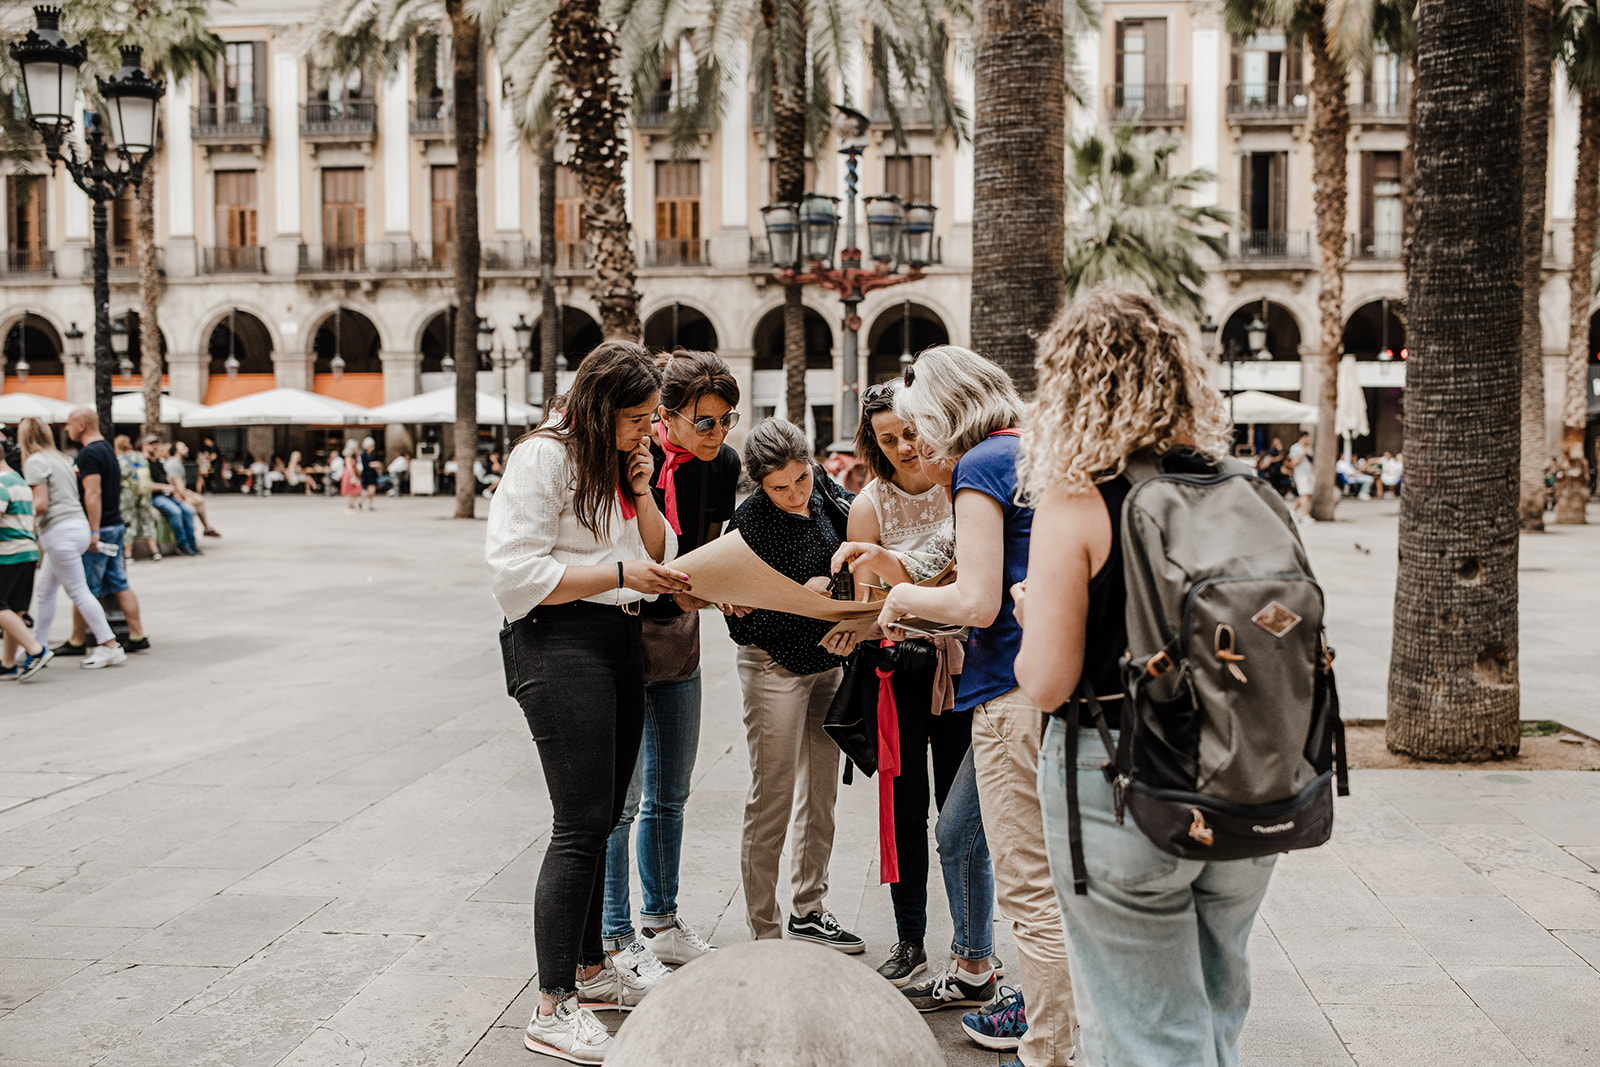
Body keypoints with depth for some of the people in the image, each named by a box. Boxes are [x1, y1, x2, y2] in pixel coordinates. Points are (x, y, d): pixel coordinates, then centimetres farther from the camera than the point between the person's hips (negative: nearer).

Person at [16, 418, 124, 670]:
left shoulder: (34, 462, -9)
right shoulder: (61, 459, 18)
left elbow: (41, 504, -15)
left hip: (59, 531, -9)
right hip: (78, 524, 9)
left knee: (79, 591, -5)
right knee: (45, 591, 15)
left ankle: (109, 646, -5)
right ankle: (37, 646, 20)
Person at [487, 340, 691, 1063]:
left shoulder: (623, 464, 16)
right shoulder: (545, 458, -10)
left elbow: (660, 556, 18)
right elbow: (517, 573, -17)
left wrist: (640, 491, 2)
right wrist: (620, 573, -18)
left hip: (620, 645, 9)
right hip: (559, 646, -9)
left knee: (601, 819, 15)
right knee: (580, 826, -12)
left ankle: (591, 968, 28)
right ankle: (553, 1009, -6)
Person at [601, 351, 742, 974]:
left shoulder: (725, 464, -1)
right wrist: (674, 591, -26)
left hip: (680, 642, 7)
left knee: (670, 794, 16)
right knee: (620, 798, -2)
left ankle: (661, 921, 30)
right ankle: (615, 938, 11)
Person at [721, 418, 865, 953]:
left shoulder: (824, 489, -1)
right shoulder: (749, 522, -19)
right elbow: (742, 622, -19)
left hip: (829, 662, 7)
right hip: (776, 667, -7)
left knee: (820, 794, 15)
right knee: (772, 802, -1)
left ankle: (809, 912, 29)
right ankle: (765, 933, 9)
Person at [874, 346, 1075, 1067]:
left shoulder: (980, 467, -11)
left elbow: (977, 603, -18)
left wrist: (907, 597, 0)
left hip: (1018, 691, -9)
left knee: (1031, 887, -1)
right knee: (1059, 870, 19)